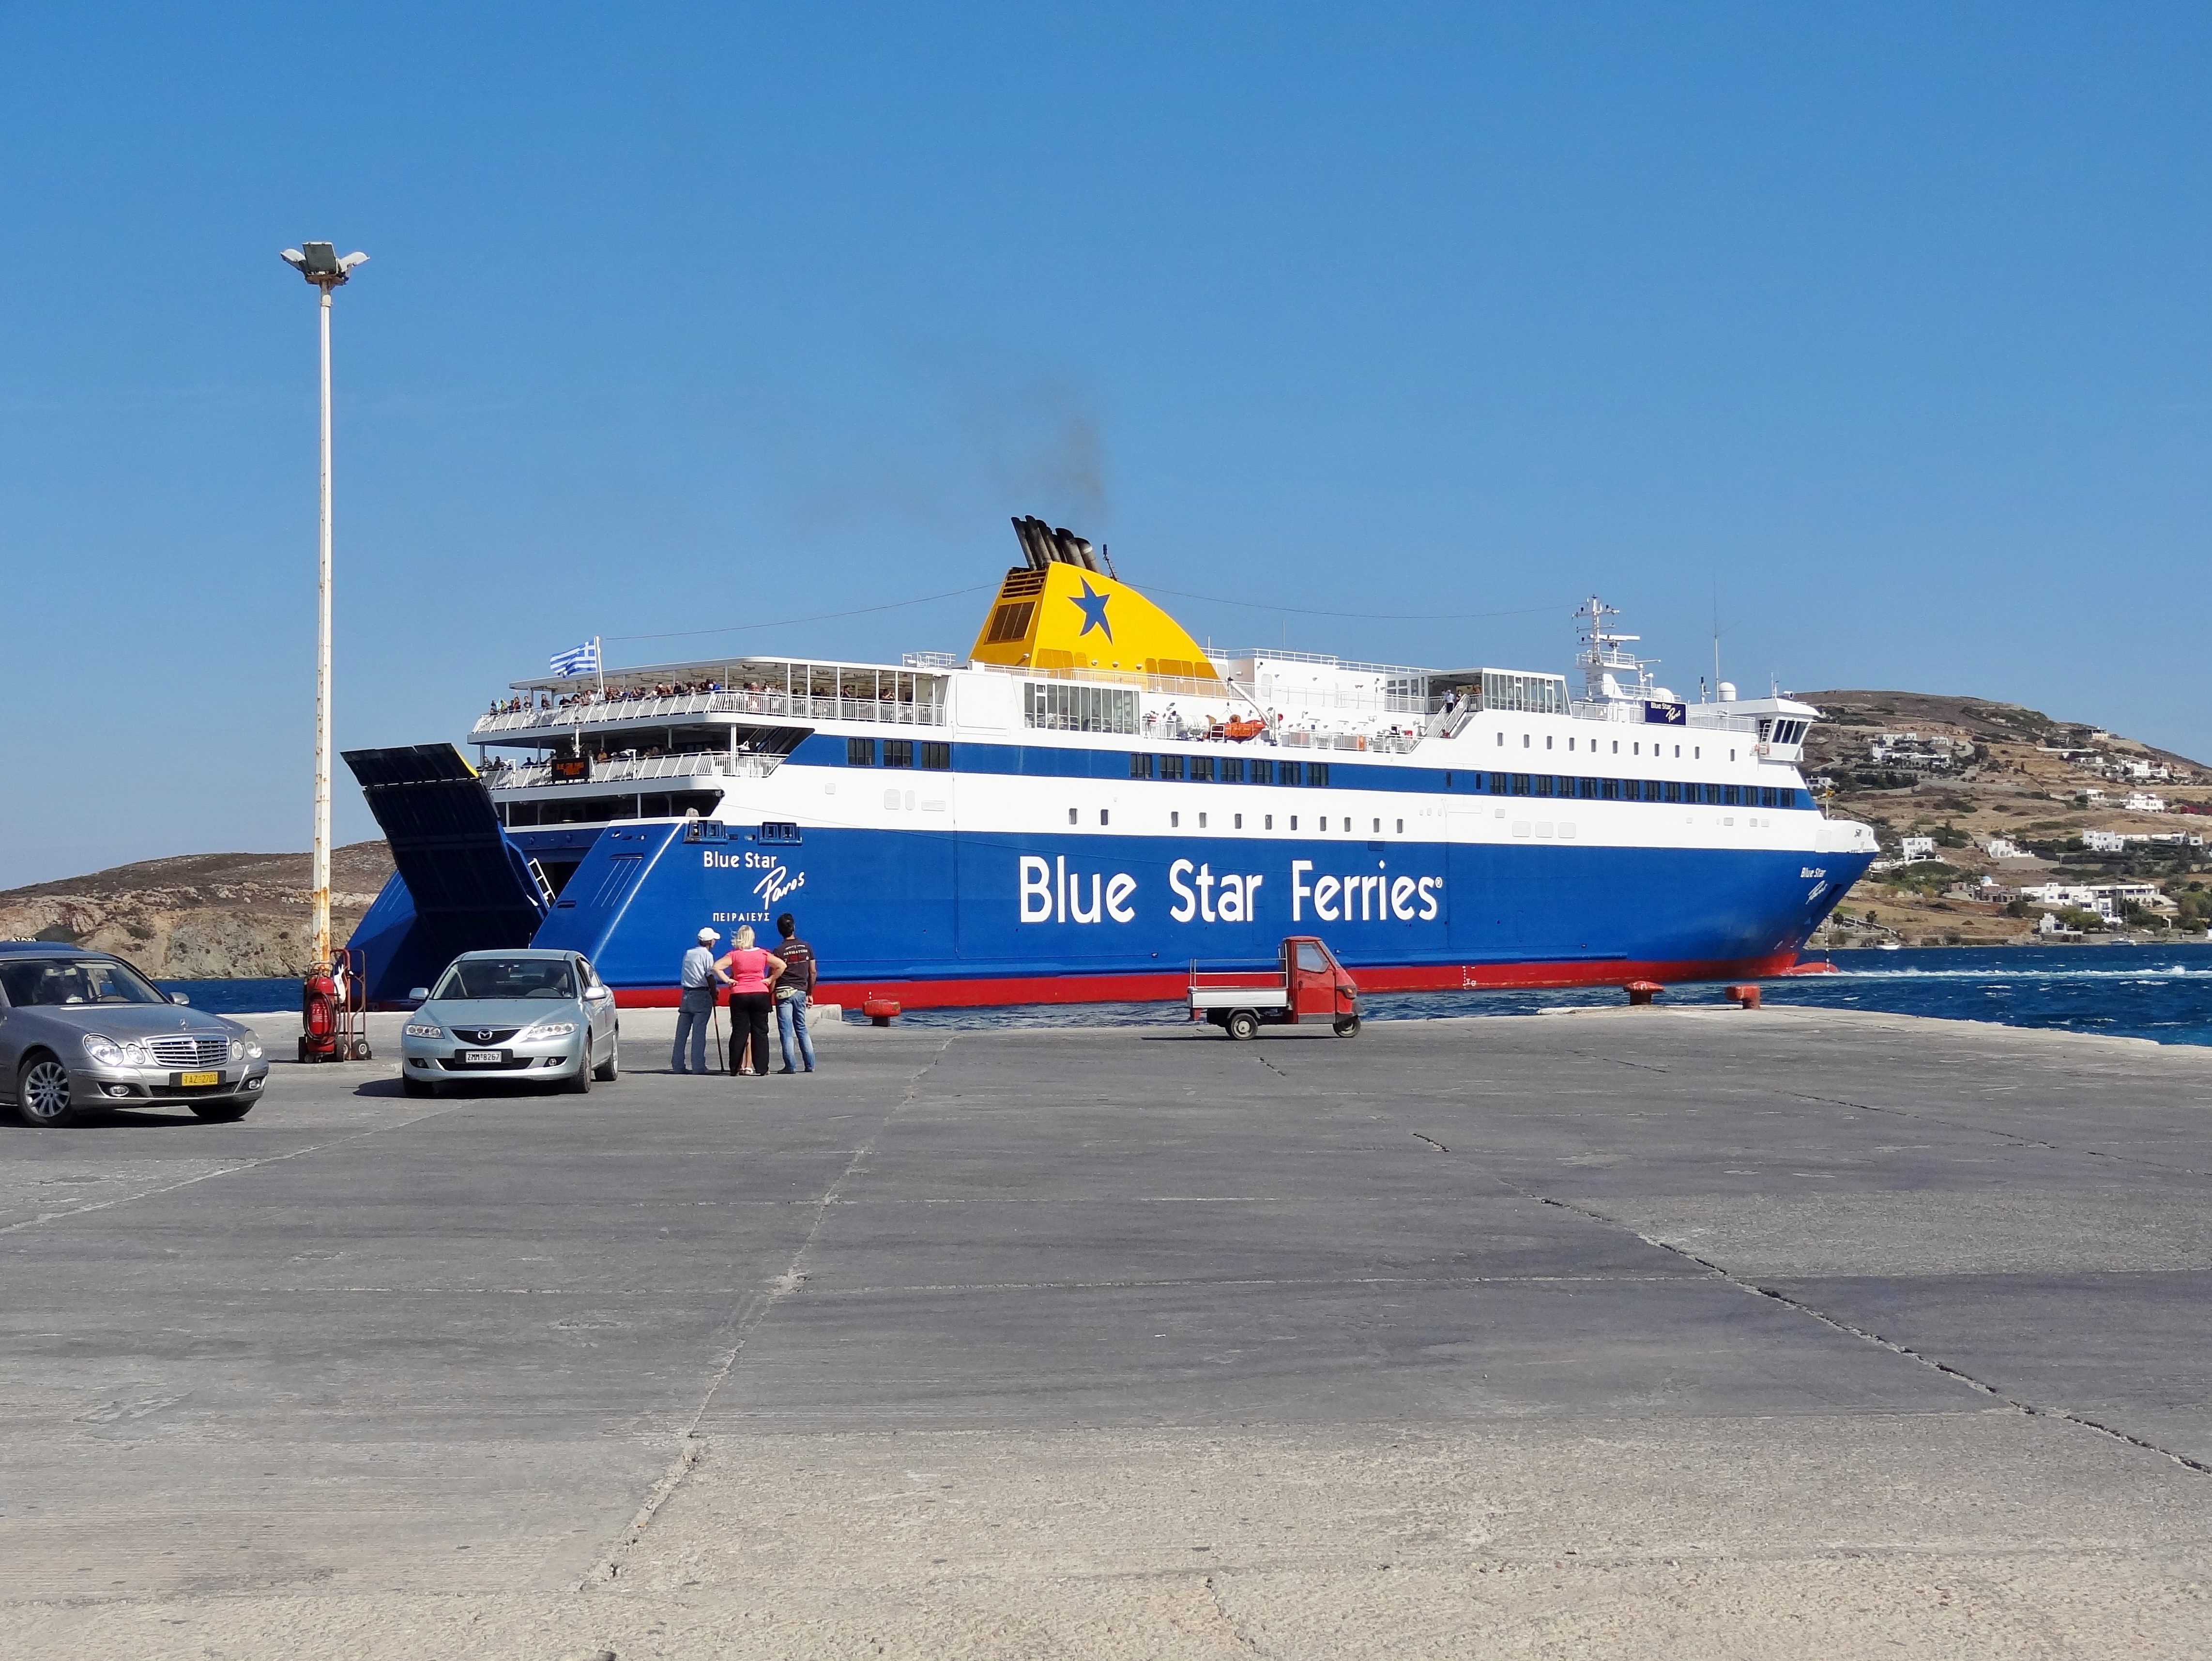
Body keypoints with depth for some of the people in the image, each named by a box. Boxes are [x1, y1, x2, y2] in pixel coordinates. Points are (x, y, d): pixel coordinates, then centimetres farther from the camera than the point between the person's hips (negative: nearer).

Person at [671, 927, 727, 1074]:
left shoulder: (688, 954, 14)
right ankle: (698, 1066, -6)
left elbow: (685, 975, 12)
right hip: (701, 995, -6)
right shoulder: (707, 955, -5)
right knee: (699, 1032, -5)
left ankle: (677, 1065, 7)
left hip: (686, 994, 6)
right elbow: (710, 978, -8)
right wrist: (714, 995, 5)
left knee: (682, 1032, 6)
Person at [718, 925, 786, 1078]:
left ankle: (737, 1067, 5)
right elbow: (782, 965, -1)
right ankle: (761, 1068, 0)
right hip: (760, 994, 0)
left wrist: (728, 980, -3)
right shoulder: (763, 954, 3)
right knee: (760, 1033, 3)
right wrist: (770, 980, 2)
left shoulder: (734, 955, 0)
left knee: (739, 1033, 5)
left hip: (739, 995, 0)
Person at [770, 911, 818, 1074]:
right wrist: (810, 994, 16)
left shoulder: (779, 951, -8)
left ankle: (790, 1066, -2)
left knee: (786, 1032, 0)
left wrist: (769, 996, -2)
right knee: (802, 1029, 14)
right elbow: (813, 972, 7)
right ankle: (810, 1065, 10)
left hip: (784, 992, -4)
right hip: (801, 992, 4)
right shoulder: (806, 947, 4)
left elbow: (774, 976, -10)